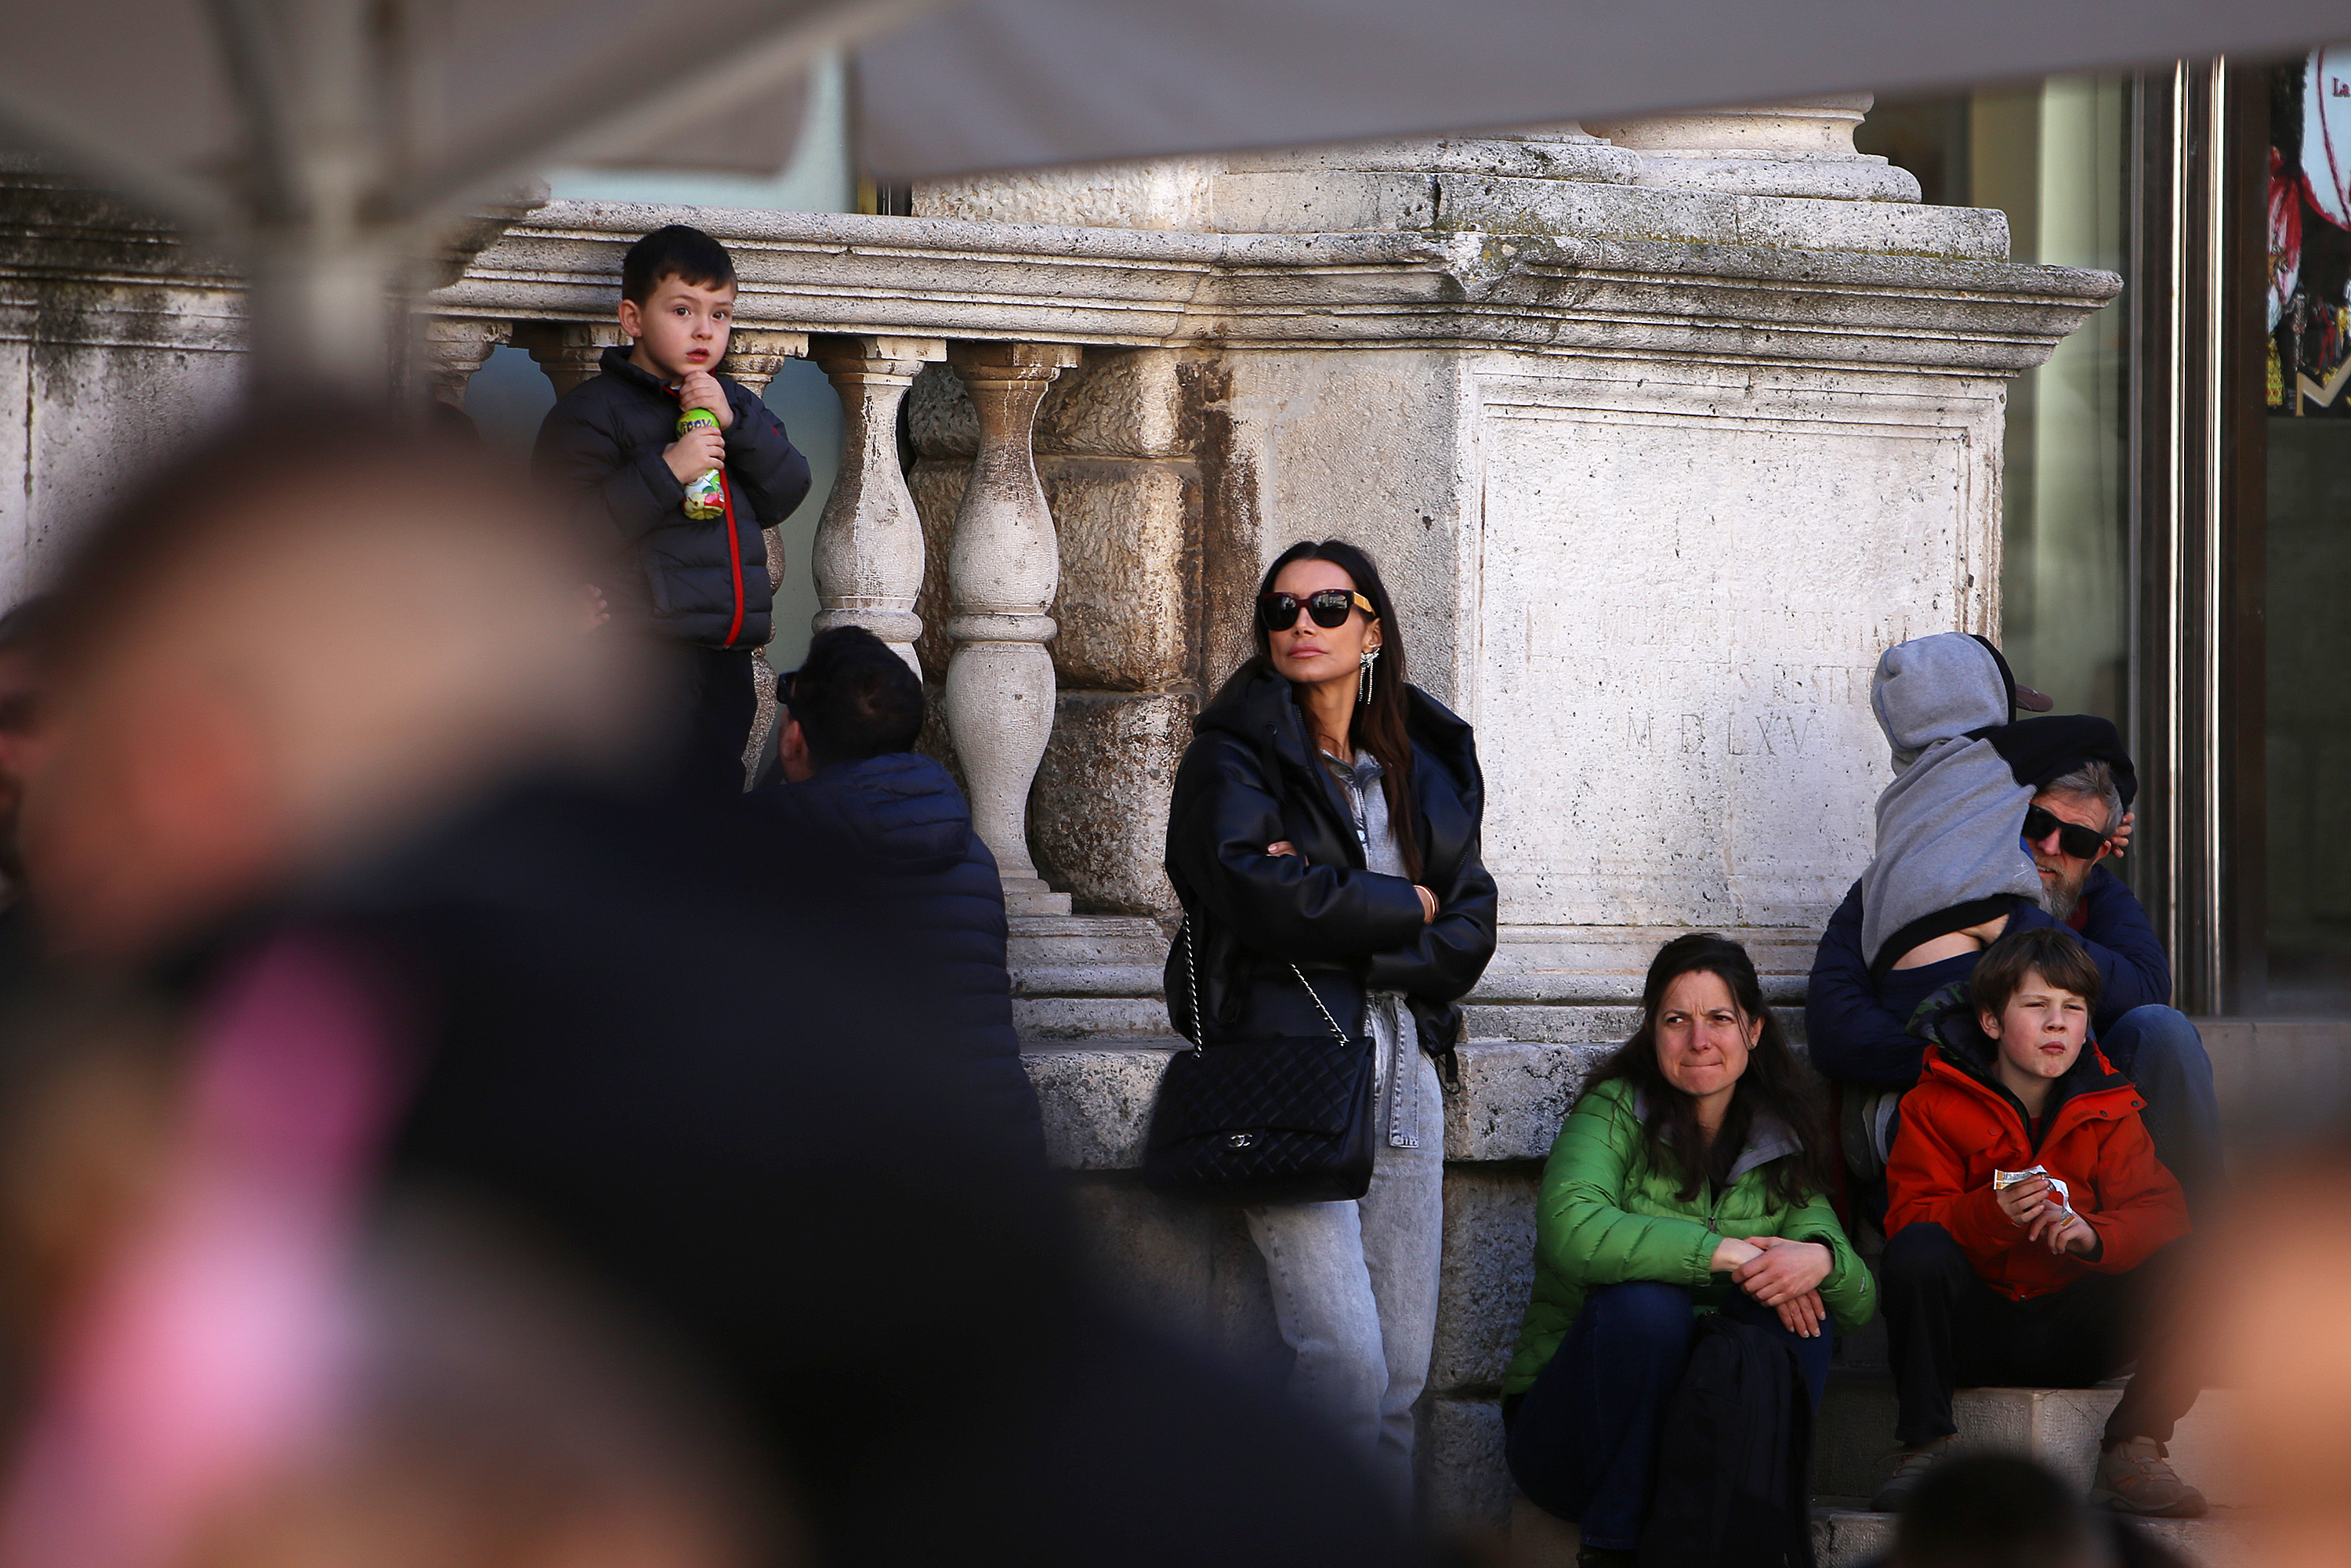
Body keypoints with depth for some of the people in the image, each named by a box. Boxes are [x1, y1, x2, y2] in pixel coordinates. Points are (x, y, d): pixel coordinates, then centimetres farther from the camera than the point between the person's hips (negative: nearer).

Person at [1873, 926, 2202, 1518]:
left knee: (2186, 1263, -21)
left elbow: (2158, 1212, -5)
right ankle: (1924, 1448, -22)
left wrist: (2095, 1234, -28)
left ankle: (2133, 1453, -15)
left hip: (2073, 1335, 2)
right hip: (1971, 1330, -2)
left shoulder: (2109, 1109, 6)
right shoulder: (1938, 1105, -1)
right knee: (1917, 1250, -32)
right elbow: (1909, 1218, -11)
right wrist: (1993, 1213, -32)